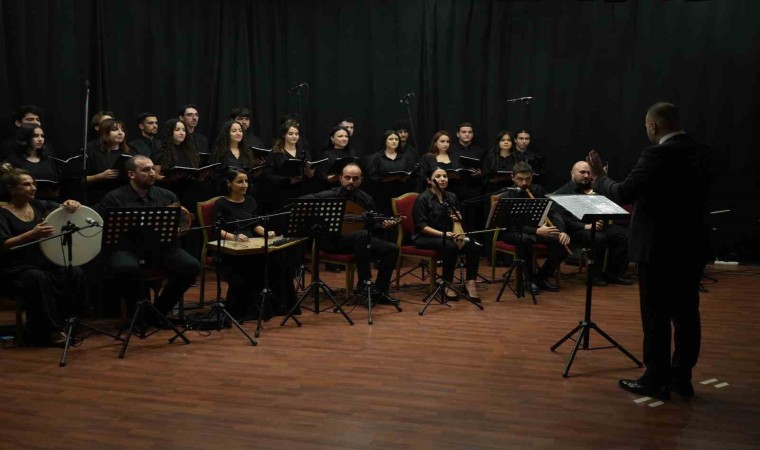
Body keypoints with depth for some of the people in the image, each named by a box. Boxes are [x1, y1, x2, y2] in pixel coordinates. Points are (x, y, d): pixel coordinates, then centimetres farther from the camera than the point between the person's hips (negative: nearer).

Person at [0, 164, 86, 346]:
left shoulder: (40, 205, 13)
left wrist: (71, 204, -15)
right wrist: (32, 234, -28)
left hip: (47, 261, 5)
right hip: (19, 268, -5)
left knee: (76, 273, -22)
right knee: (40, 279, -36)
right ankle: (49, 331, -23)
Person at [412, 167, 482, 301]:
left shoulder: (451, 197, 11)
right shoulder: (423, 199, -8)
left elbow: (456, 219, 23)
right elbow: (421, 226, -15)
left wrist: (458, 219, -3)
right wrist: (442, 234, -27)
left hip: (449, 235, 6)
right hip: (426, 237, -6)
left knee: (474, 246, -22)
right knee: (451, 247, -36)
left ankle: (470, 282, -16)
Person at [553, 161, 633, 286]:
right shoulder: (564, 192, 2)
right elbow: (563, 219, -10)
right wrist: (585, 226, -19)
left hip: (600, 225, 6)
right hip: (578, 229, -6)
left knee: (625, 234, -17)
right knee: (600, 238, -34)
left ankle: (614, 273, -10)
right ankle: (596, 274, -13)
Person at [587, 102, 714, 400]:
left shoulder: (658, 154, -18)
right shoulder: (703, 152, 7)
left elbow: (623, 194, -20)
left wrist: (599, 177, -2)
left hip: (661, 247, -8)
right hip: (692, 245, 8)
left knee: (656, 316, 2)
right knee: (686, 314, 13)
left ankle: (656, 380, 10)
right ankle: (681, 378, 22)